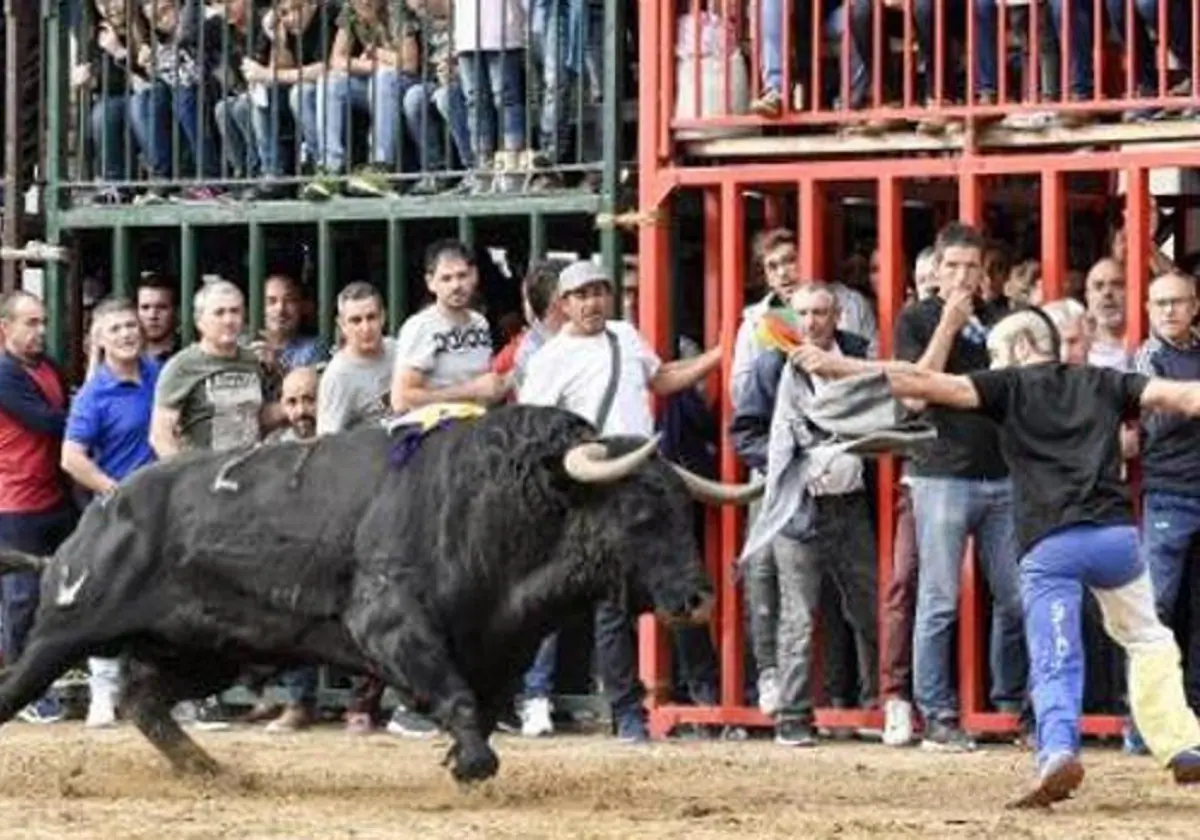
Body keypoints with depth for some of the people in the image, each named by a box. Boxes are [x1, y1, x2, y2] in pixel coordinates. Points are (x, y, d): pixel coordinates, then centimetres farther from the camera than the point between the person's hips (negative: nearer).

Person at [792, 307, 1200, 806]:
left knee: (1054, 665, -2)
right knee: (1149, 642, 23)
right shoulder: (1103, 384, 20)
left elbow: (926, 384, 4)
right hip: (1115, 534, 2)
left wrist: (837, 366, 5)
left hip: (1046, 545, -2)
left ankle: (1058, 752, -27)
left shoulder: (1009, 386, 13)